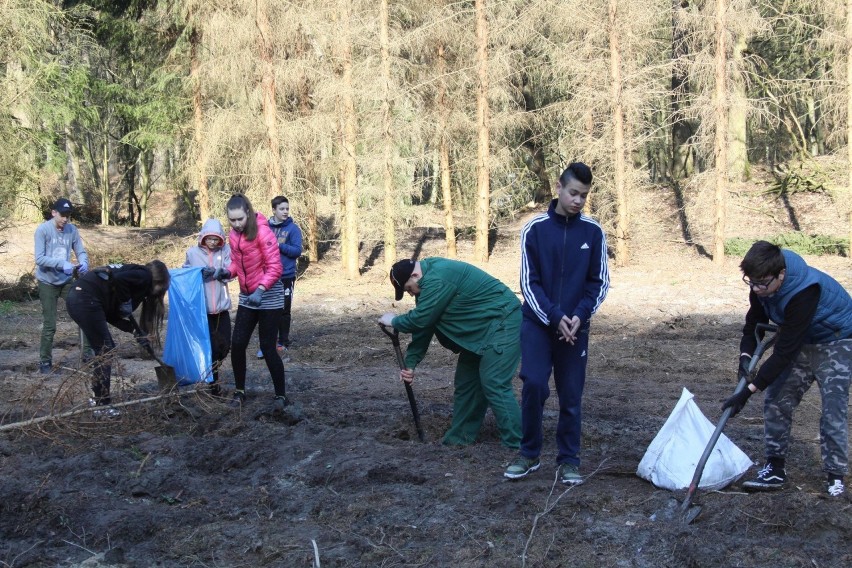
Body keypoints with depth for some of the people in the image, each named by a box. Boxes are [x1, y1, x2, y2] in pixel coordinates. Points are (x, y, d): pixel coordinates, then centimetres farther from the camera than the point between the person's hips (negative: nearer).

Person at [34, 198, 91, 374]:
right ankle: (45, 362, 14)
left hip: (67, 280, 4)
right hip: (47, 282, -4)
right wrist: (62, 264, -33)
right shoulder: (42, 230, -14)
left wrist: (84, 263, -24)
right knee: (49, 325, -1)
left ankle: (88, 353, 18)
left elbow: (81, 252, -1)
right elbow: (39, 258, -20)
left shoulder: (72, 230, -3)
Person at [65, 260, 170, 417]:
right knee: (105, 351, -1)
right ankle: (102, 406, 4)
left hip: (77, 296, 10)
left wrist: (134, 330, 14)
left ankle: (98, 397, 27)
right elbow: (119, 279, -21)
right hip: (86, 300, -10)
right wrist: (126, 304, -7)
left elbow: (112, 314, 21)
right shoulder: (145, 276, 1)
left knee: (105, 349, 19)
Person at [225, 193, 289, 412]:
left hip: (268, 296, -6)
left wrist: (260, 290, -30)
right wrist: (228, 271, -8)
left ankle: (280, 396, 8)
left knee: (267, 347, -4)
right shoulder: (233, 235, 3)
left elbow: (274, 267, -19)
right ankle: (239, 392, 18)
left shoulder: (262, 232, -18)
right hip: (247, 296, 6)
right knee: (237, 344, 3)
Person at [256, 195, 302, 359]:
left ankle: (283, 344, 15)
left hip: (286, 277, -3)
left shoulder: (293, 228, -5)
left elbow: (297, 251, -11)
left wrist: (279, 246, -21)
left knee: (283, 311, 5)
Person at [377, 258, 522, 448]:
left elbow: (420, 318, -22)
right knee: (465, 381, 12)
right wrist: (410, 363, 7)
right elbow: (423, 323, 11)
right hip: (483, 328, 11)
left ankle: (519, 445, -10)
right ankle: (460, 436, 21)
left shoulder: (437, 279, -24)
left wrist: (394, 321, -2)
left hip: (503, 323, -11)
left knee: (493, 384, -14)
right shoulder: (428, 278, 9)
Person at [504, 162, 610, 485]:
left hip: (575, 326, 1)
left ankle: (569, 460, 18)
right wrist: (554, 317, -15)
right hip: (537, 323, -1)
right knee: (533, 385, -11)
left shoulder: (593, 232, -1)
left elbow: (599, 281, 2)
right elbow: (529, 282, -5)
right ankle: (529, 454, 7)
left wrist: (579, 316, -12)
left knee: (571, 395, 5)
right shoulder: (534, 229, -5)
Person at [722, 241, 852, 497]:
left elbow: (784, 351, -37)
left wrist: (749, 390, -36)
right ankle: (775, 468, 7)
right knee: (776, 400, 0)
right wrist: (746, 356, -20)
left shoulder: (805, 291, -40)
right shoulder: (762, 287, -17)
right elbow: (754, 321, 0)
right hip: (802, 341, 7)